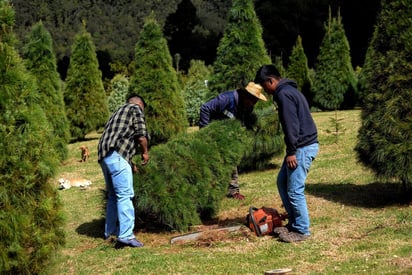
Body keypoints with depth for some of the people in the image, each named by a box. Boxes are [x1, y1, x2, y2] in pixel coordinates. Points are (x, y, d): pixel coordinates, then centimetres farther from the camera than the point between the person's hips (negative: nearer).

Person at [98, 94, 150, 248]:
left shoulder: (119, 112, 32)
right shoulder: (136, 108, 7)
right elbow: (141, 134, -5)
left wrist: (130, 164, 34)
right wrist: (145, 152, 10)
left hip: (104, 156, 9)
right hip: (117, 156, -9)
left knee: (113, 195, 18)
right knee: (125, 196, -11)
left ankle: (110, 231, 26)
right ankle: (126, 235, -17)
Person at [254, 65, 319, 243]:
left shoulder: (283, 94, -15)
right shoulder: (289, 90, 18)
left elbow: (291, 125, -21)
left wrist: (291, 152, -20)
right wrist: (292, 150, 22)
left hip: (303, 147, -11)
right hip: (303, 145, 11)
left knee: (294, 190, -6)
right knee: (282, 181, 17)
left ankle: (302, 230, 3)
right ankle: (294, 222, 23)